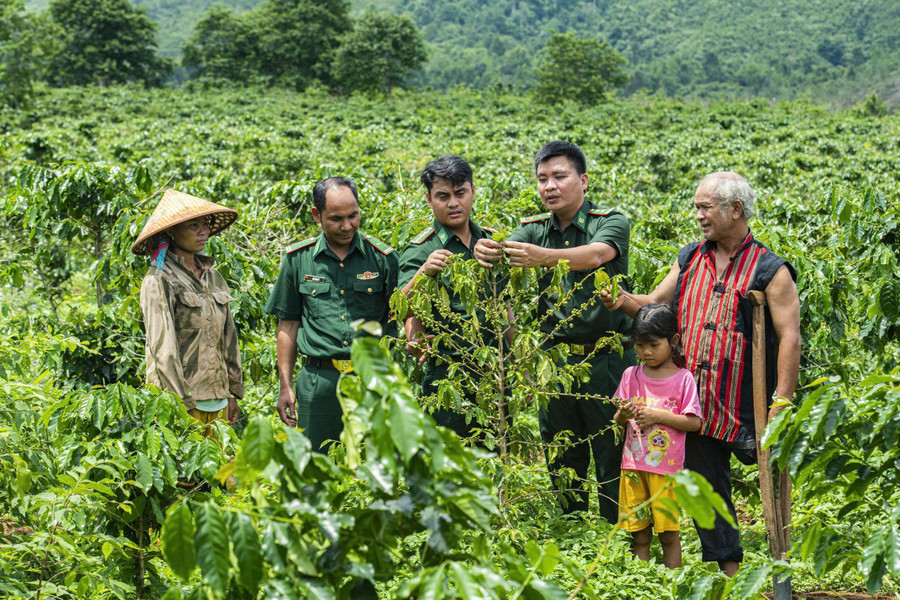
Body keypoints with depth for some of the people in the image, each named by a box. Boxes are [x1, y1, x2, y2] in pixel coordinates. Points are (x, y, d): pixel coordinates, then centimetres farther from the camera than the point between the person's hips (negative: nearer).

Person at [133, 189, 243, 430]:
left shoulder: (212, 276, 13)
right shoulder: (159, 281, -8)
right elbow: (163, 348, -12)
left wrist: (233, 392, 15)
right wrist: (181, 405, -15)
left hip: (217, 399, 6)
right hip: (182, 400, -6)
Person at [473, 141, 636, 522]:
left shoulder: (610, 222, -5)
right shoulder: (534, 230, 8)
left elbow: (594, 255, -27)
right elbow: (503, 252, -11)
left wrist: (543, 257, -45)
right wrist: (485, 251, -36)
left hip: (605, 359, -4)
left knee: (613, 459, 1)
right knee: (562, 461, 14)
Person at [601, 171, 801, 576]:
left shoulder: (770, 270, -5)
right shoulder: (689, 259, 11)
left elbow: (789, 337, -9)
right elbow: (655, 305, 17)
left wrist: (781, 403, -17)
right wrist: (624, 301, -5)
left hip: (745, 403, -5)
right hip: (697, 404, 5)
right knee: (706, 485, 9)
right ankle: (727, 566, 20)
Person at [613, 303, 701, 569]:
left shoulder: (683, 378, -2)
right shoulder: (631, 376, 8)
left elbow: (694, 422, -7)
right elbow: (617, 419, 11)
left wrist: (659, 415, -15)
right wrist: (623, 415, -11)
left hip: (666, 467, -3)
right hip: (633, 466, 3)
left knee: (669, 532, 1)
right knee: (639, 534, 7)